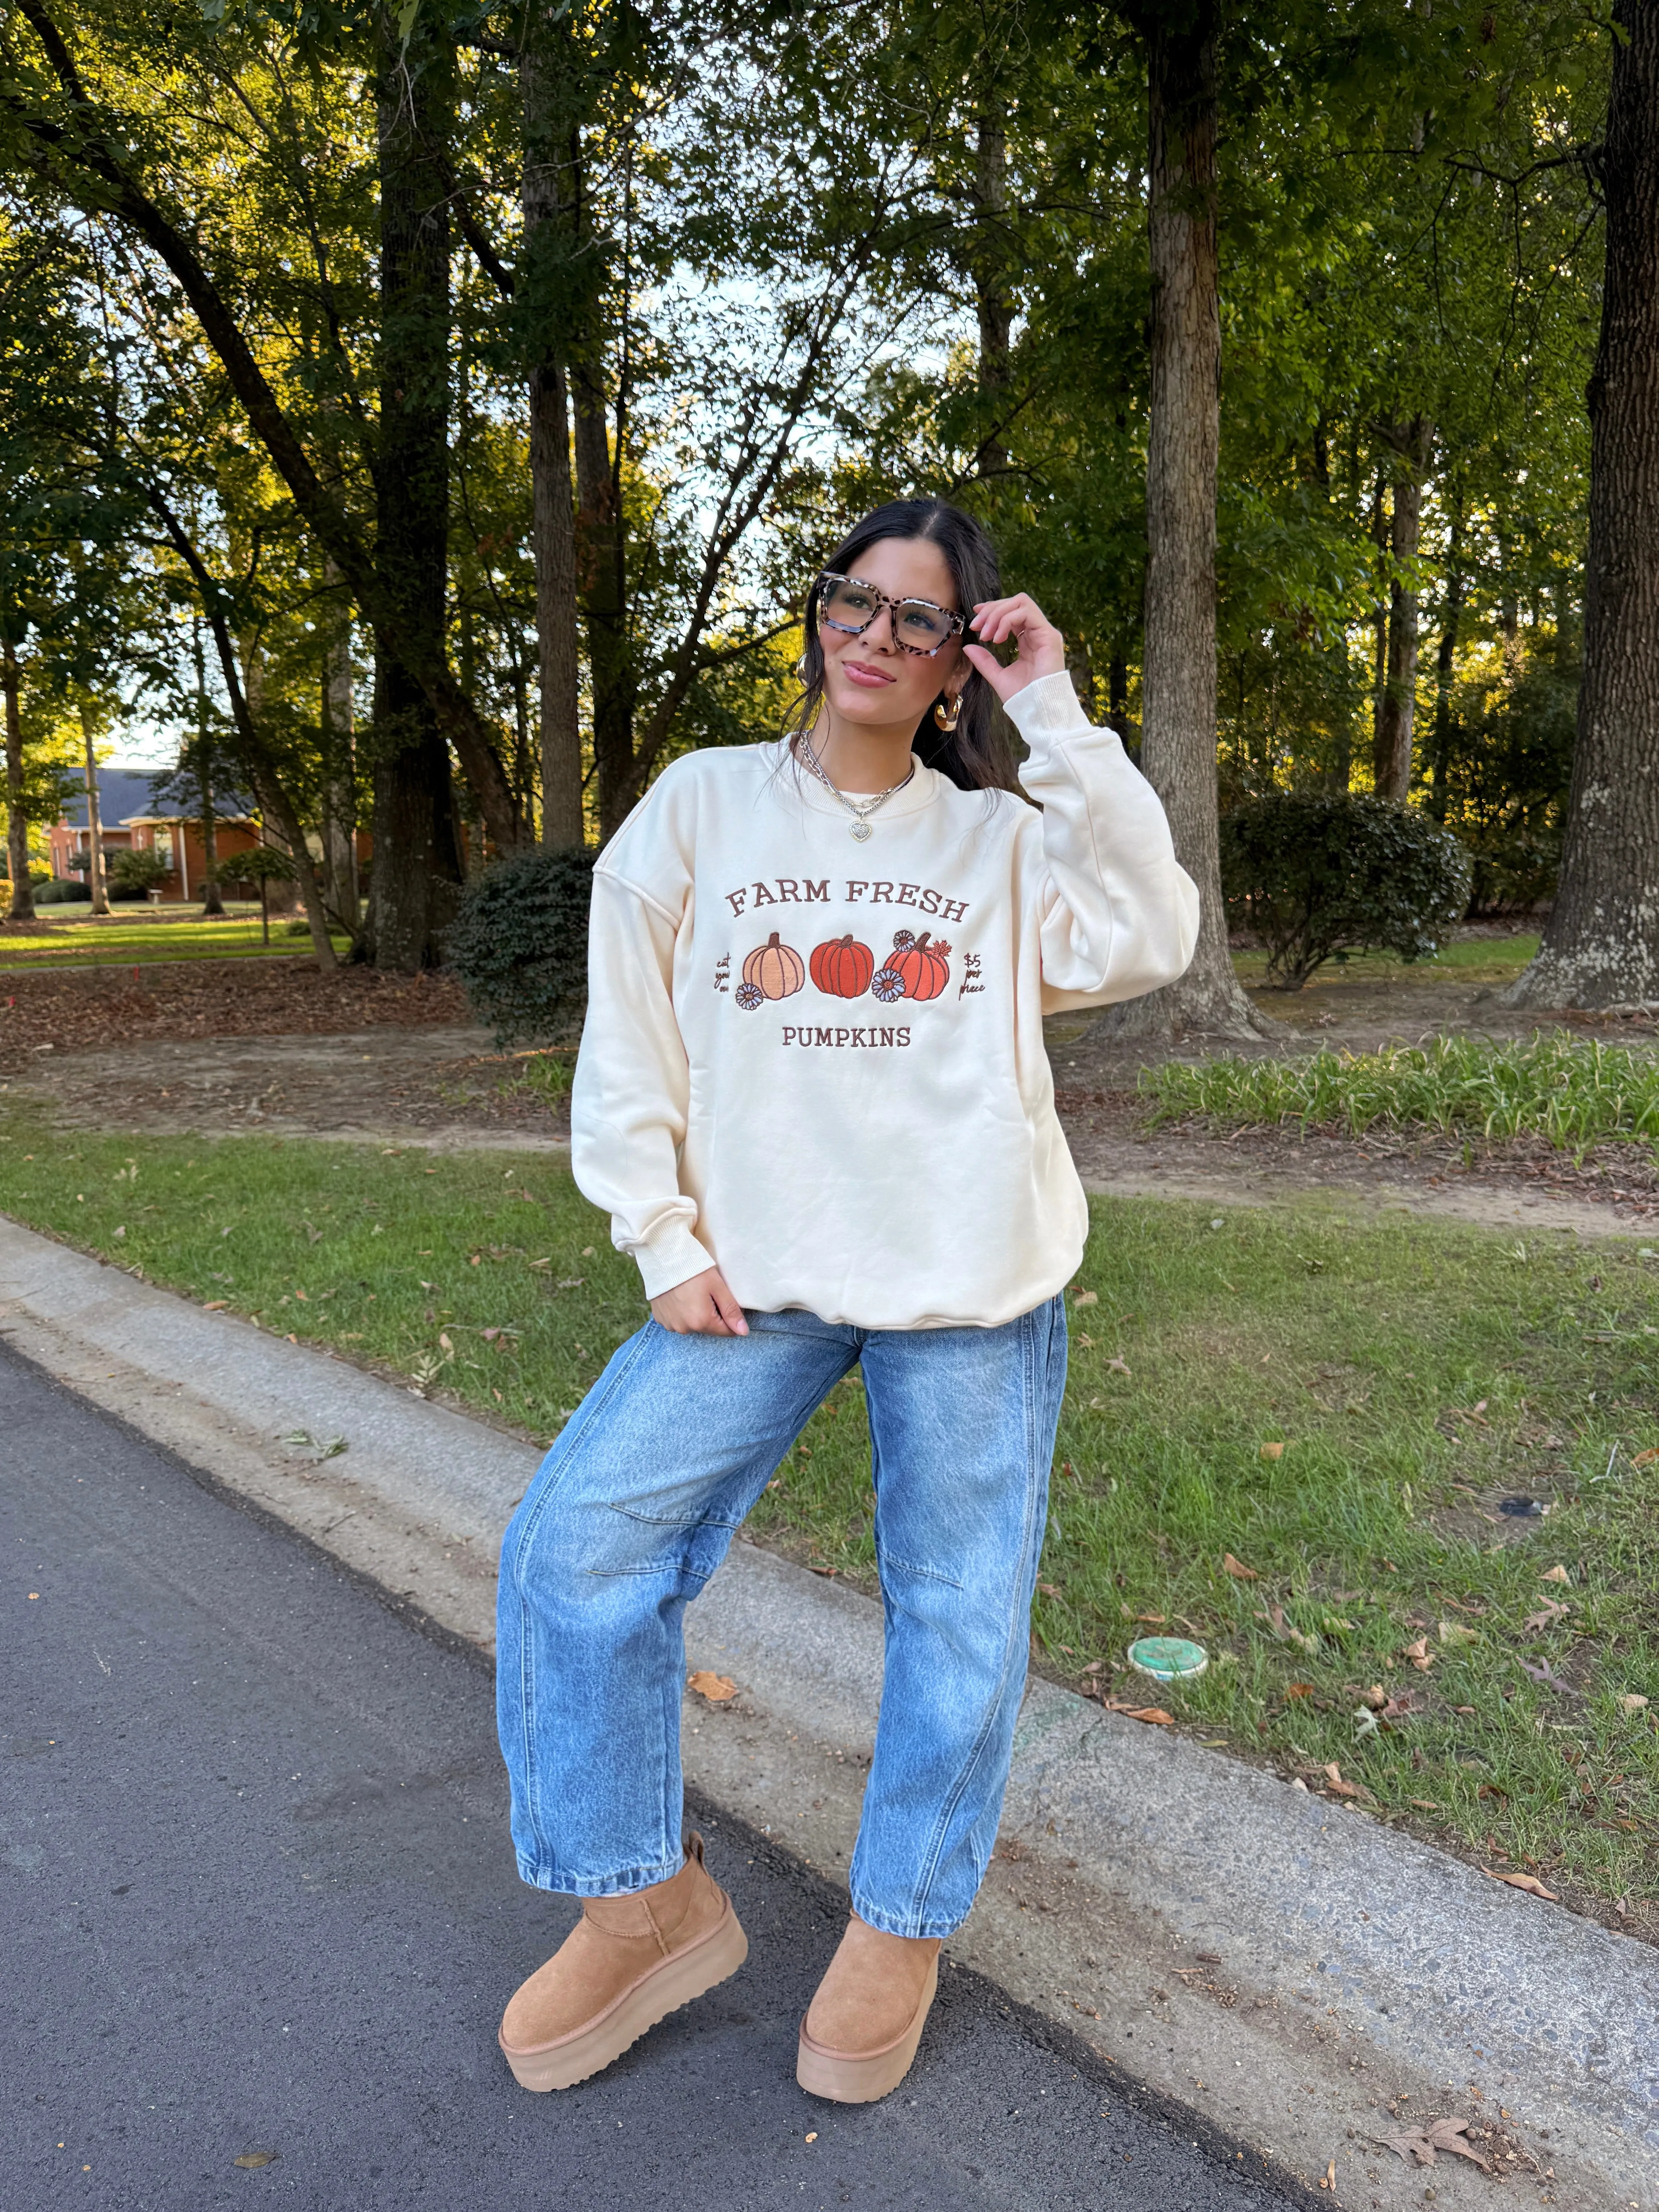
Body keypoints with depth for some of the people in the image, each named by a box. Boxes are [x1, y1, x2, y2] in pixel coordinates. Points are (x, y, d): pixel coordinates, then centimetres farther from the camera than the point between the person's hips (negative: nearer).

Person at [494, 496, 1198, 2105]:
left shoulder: (1002, 837, 5)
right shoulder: (705, 802, 5)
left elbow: (1147, 941, -14)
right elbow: (628, 1040, 4)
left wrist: (1056, 721, -12)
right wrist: (665, 1241, -3)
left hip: (973, 1288, 0)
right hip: (758, 1280, 1)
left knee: (960, 1613, 5)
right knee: (577, 1548, -9)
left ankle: (901, 1924, 31)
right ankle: (644, 1900, 13)